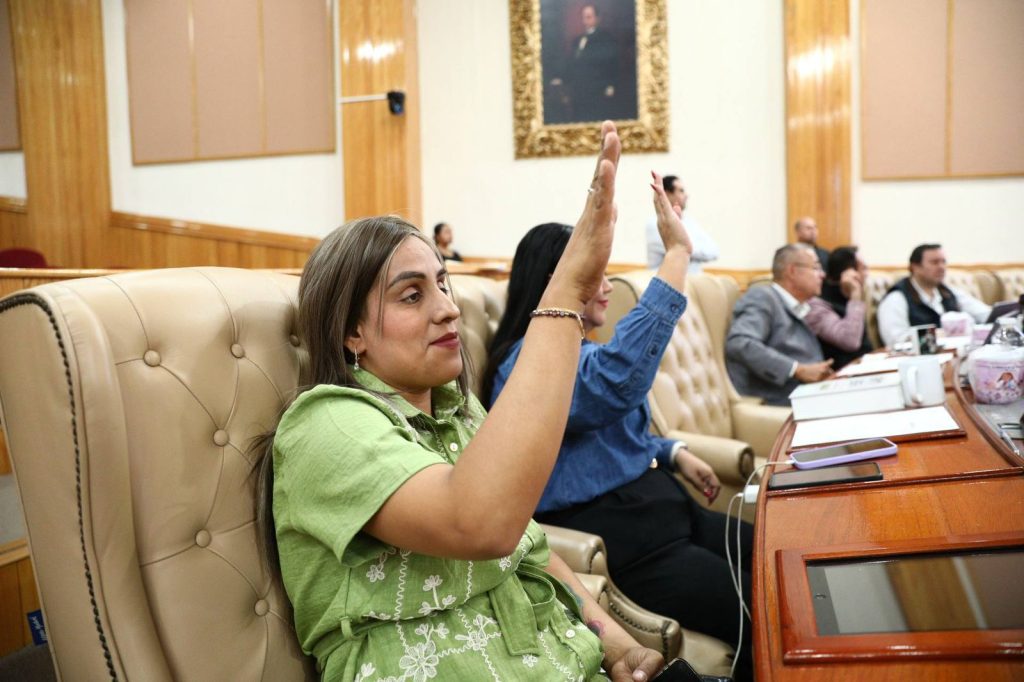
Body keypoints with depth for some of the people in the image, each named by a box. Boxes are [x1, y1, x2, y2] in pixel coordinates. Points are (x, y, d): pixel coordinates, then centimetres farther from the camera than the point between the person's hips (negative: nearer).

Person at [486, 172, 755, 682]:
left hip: (656, 507, 10)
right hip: (623, 542, -10)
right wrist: (677, 253, -36)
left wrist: (674, 454, 10)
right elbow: (615, 381, -39)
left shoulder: (573, 348, 15)